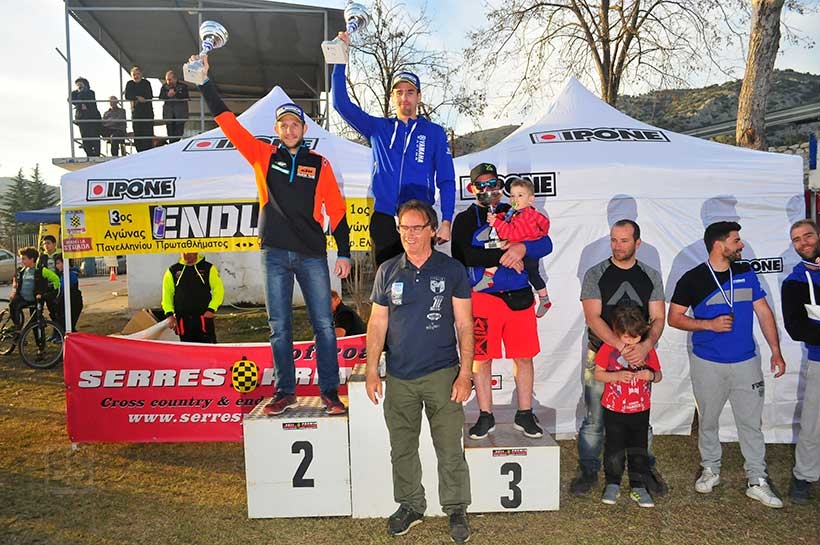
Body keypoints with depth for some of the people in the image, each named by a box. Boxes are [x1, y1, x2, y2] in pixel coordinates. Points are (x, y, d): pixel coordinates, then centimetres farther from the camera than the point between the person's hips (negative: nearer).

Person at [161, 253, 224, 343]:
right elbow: (167, 294, 11)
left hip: (204, 318, -2)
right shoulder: (172, 271, 10)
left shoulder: (208, 268, 4)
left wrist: (211, 309, -10)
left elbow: (219, 290, 1)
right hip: (183, 320, 2)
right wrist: (169, 314, -1)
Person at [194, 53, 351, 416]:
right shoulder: (263, 156, 8)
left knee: (324, 324, 0)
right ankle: (285, 391, 18)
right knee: (279, 327, 6)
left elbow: (336, 209, 4)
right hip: (275, 253, 1)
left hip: (312, 254, -1)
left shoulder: (319, 164, 6)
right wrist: (205, 82, 2)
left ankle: (330, 392, 10)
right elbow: (227, 122, 6)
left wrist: (344, 253, -1)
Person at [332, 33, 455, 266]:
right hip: (383, 219, 2)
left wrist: (446, 222, -5)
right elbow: (341, 103, 7)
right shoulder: (378, 129, 14)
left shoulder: (435, 133, 9)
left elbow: (446, 181, 5)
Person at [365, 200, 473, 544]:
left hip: (442, 374, -2)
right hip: (398, 377, 3)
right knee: (402, 448, 13)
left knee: (450, 449, 4)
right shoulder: (388, 271, 4)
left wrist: (465, 373, -8)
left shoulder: (451, 270, -2)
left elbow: (464, 325, -2)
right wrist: (371, 371, 2)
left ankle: (456, 510, 23)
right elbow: (377, 324, 7)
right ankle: (410, 506, 32)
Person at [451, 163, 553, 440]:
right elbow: (462, 255, -13)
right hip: (483, 296, -2)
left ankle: (524, 415, 23)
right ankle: (486, 417, 19)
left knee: (524, 356, 8)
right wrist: (502, 257, -18)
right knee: (481, 358, 4)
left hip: (519, 297, 2)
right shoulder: (465, 220, 5)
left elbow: (545, 244, 4)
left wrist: (523, 247, -17)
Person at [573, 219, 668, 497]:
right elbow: (593, 318, -11)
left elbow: (658, 318, 1)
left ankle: (645, 469, 30)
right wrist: (621, 346, -23)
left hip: (639, 357, 2)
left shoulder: (651, 276, 6)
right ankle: (588, 470, 19)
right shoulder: (595, 274, -2)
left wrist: (645, 345, -19)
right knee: (595, 419, 5)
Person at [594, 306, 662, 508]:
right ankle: (612, 484, 24)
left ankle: (638, 487, 24)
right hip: (614, 411, -2)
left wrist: (651, 375, -17)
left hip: (640, 410, 2)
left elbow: (658, 375, 7)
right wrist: (617, 375, -23)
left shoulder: (647, 350, -2)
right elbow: (598, 374, -7)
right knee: (614, 449, 7)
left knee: (639, 450, 10)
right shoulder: (608, 349, -10)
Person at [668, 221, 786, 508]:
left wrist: (776, 351, 4)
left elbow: (763, 312, 8)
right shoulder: (692, 279, -7)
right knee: (708, 421, 11)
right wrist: (710, 324, -17)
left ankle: (757, 482, 18)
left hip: (746, 362, 2)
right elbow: (674, 317, -4)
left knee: (751, 423, 6)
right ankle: (710, 469, 30)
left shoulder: (746, 272, 4)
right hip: (708, 363, -2)